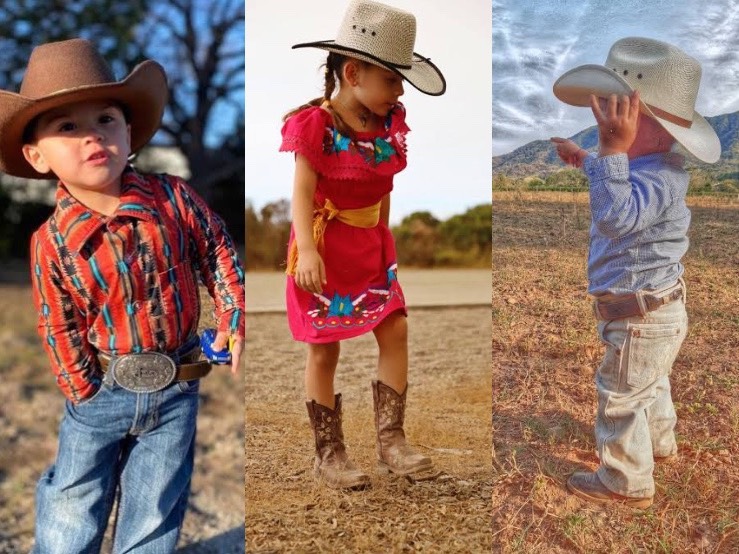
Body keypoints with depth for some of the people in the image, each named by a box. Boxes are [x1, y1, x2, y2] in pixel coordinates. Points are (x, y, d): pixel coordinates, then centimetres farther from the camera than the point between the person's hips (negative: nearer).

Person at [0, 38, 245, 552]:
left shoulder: (173, 198, -12)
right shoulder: (52, 242, -13)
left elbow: (217, 250, 4)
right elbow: (60, 329, -5)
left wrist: (234, 316, -3)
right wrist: (90, 396, -6)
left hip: (176, 391, 1)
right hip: (102, 392, 0)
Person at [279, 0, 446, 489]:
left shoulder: (388, 123, 3)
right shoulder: (315, 125, -16)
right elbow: (302, 194, -22)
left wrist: (381, 241, 17)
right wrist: (307, 251, -33)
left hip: (371, 248, 6)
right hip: (324, 249, -6)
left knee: (396, 331, 0)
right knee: (324, 350, 3)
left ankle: (391, 440, 11)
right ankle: (329, 454, 16)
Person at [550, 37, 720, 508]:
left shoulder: (658, 179, -32)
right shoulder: (651, 165, 1)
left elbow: (616, 216, -50)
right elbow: (625, 188, 25)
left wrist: (613, 151, -52)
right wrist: (584, 159, 25)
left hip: (642, 317, -11)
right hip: (658, 307, 11)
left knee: (620, 399, 6)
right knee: (651, 382, 32)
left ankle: (627, 483, 23)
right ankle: (661, 443, 55)